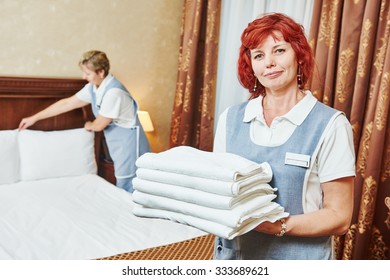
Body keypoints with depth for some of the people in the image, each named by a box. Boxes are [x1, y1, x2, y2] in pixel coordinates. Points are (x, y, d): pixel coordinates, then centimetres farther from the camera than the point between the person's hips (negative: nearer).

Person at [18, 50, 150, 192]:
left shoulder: (114, 92, -24)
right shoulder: (93, 87, 3)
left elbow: (99, 125, -15)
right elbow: (66, 104, 11)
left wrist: (89, 126, 10)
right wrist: (34, 118, 16)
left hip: (129, 143, -8)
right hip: (117, 143, 8)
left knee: (128, 191, -3)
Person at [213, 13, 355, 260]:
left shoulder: (331, 125, -13)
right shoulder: (230, 119, -2)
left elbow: (339, 218, -11)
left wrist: (278, 226, -25)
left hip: (298, 259, -3)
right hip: (233, 254, 4)